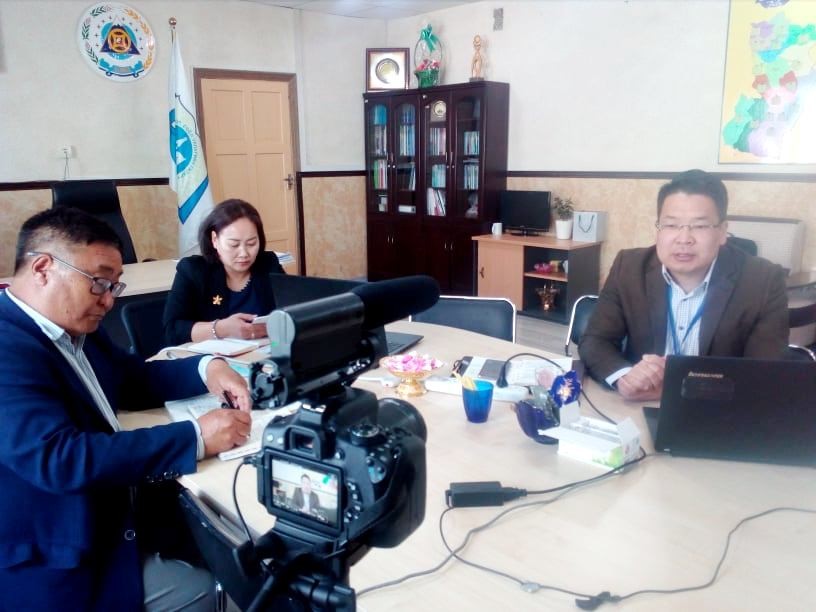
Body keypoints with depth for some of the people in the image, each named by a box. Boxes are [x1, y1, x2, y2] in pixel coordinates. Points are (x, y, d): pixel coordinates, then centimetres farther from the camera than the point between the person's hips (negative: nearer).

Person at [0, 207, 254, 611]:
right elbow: (59, 457, -33)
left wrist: (206, 368, -4)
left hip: (115, 524, 8)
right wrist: (196, 437, -30)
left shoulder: (76, 332, 5)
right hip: (56, 570, -8)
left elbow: (136, 378, 16)